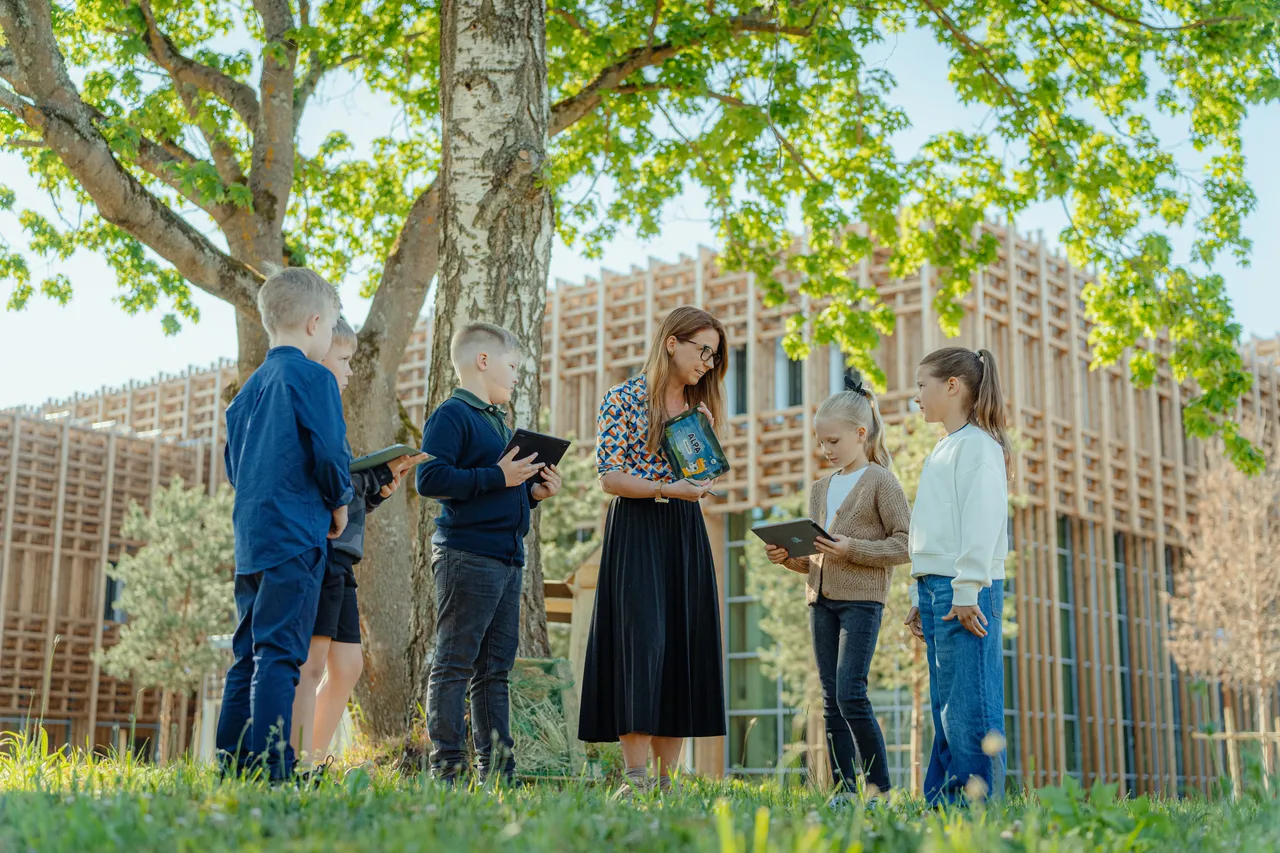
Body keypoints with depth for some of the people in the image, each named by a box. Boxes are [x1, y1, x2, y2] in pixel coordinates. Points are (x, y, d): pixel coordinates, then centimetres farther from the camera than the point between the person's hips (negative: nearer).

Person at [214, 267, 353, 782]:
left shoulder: (250, 387, 18)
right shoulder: (311, 375, -7)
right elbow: (329, 451, -14)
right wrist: (340, 502, 2)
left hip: (250, 536, 8)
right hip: (295, 535, -8)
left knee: (250, 654, 11)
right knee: (280, 653, -10)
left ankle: (232, 764, 14)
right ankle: (273, 770, -11)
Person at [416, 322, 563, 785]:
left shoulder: (500, 422, 23)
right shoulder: (452, 415, -6)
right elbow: (430, 478, -18)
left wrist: (534, 491, 10)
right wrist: (497, 477, -18)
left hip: (507, 557, 10)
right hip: (467, 553, -9)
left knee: (496, 668, 10)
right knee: (456, 662, -6)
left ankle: (496, 768, 15)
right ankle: (447, 767, -3)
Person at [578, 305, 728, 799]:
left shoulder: (697, 406, 16)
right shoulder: (624, 399, -2)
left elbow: (704, 480, 15)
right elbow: (609, 477, -9)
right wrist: (665, 489, -20)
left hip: (686, 535, 6)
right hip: (636, 531, -6)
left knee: (684, 648, 1)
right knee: (641, 643, -14)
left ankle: (666, 780, 5)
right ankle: (636, 777, -12)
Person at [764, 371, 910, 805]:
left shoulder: (881, 481, -2)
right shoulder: (820, 489, 17)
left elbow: (905, 543, -9)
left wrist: (852, 549, -19)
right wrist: (788, 557, 2)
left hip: (862, 598, -7)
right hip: (821, 599, 7)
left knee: (851, 693, -14)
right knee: (832, 700, 5)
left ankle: (880, 787, -3)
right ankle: (844, 788, 9)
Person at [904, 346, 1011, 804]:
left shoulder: (978, 444, -6)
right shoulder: (943, 449, 23)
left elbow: (982, 522, -15)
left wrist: (967, 591, -20)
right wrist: (920, 597, 21)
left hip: (965, 592, -10)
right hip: (935, 589, 10)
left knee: (969, 706, -9)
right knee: (945, 707, 9)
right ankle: (943, 801, 12)